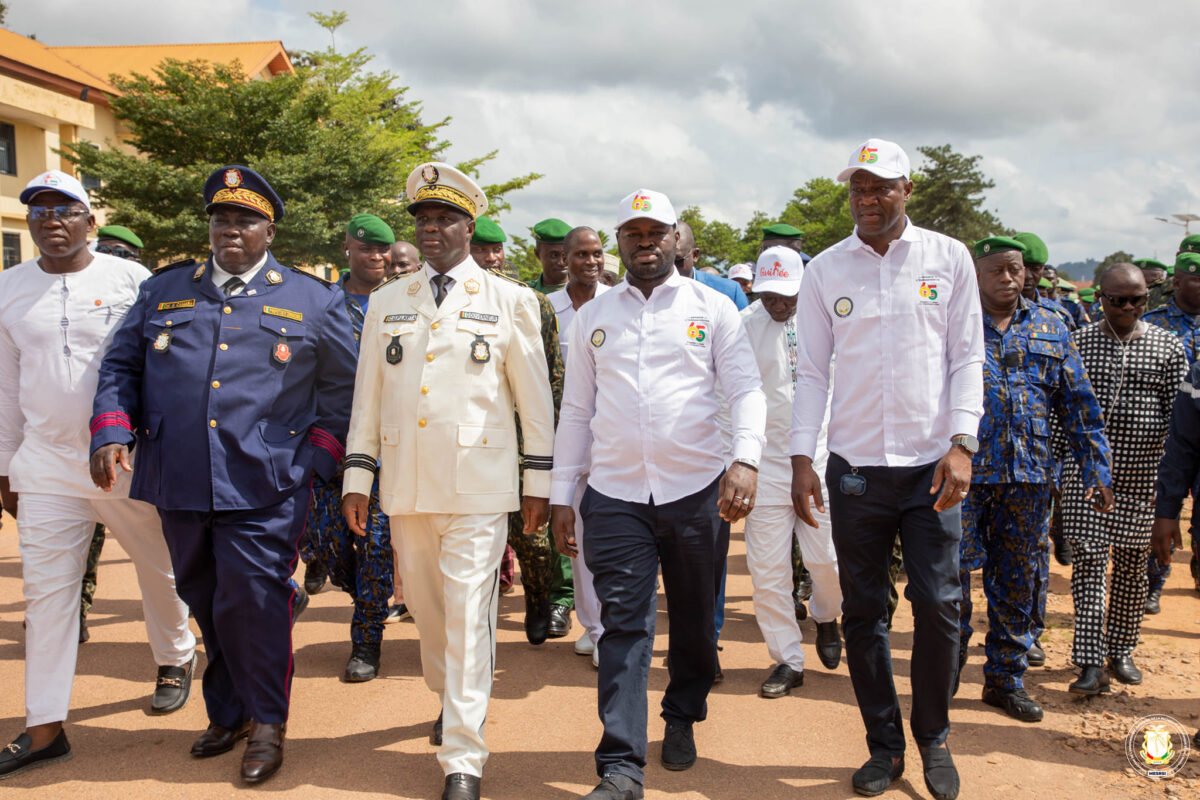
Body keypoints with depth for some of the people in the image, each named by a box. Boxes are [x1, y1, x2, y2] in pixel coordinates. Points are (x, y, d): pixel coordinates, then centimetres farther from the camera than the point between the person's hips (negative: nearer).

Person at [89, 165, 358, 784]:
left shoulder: (314, 301, 6)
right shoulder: (163, 291, 13)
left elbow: (343, 388, 8)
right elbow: (120, 367, 16)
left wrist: (315, 458, -1)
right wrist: (111, 431, 0)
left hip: (263, 488, -3)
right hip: (179, 484, 4)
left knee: (251, 605, -5)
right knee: (205, 606, 12)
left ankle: (267, 722, 13)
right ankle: (227, 713, 29)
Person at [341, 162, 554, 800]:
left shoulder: (509, 300, 4)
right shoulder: (386, 303, 12)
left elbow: (535, 396, 4)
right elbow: (367, 395, 12)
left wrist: (538, 482, 2)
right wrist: (356, 477, 8)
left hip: (477, 484, -4)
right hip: (406, 485, 4)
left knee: (468, 615, -5)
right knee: (424, 607, 15)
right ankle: (451, 699, 40)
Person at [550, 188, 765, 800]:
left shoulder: (713, 308, 5)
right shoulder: (591, 318, 11)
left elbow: (745, 389, -2)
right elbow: (576, 411, 13)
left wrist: (746, 458, -20)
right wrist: (561, 496, 9)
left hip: (696, 491, 0)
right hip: (614, 496, 0)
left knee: (695, 621, 13)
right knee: (624, 626, -4)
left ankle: (682, 720, 37)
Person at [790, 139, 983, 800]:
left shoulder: (948, 258, 3)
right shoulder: (825, 270, 5)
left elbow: (968, 358, 2)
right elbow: (811, 371, 6)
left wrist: (961, 443, -8)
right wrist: (801, 457, -2)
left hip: (932, 465, -1)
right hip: (854, 467, 1)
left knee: (938, 605, -2)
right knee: (862, 611, 6)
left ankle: (933, 739, 21)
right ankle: (885, 745, 22)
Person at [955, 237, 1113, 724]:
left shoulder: (1050, 330, 11)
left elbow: (1078, 405, 12)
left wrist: (1096, 469, 7)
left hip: (1028, 479, 3)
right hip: (964, 472, -3)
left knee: (1017, 583, 10)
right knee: (952, 575, -2)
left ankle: (1007, 679, 23)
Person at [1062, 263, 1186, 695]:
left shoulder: (1167, 345, 4)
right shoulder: (1077, 342, 3)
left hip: (1142, 472, 1)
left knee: (1133, 562, 10)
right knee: (1089, 560, -6)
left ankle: (1121, 651, 27)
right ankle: (1091, 663, -6)